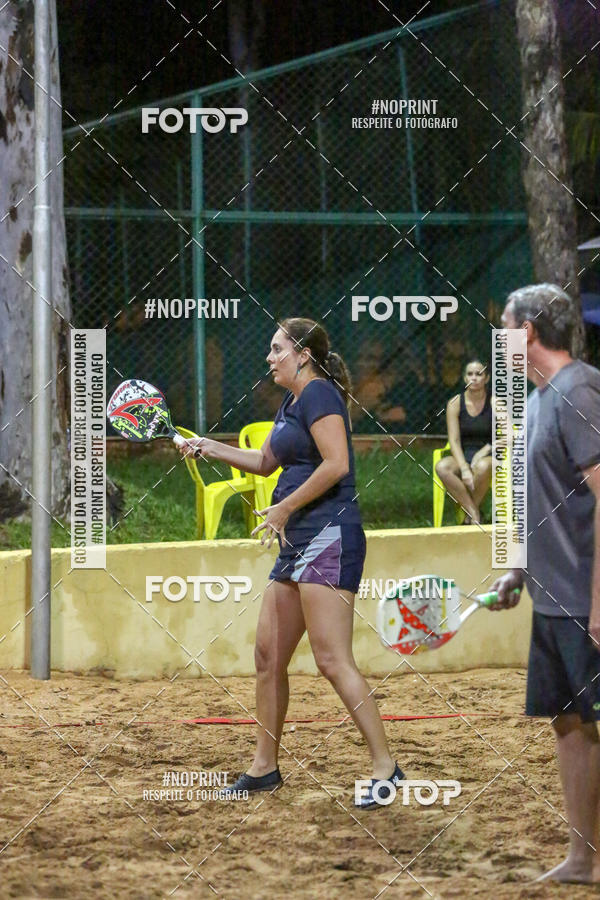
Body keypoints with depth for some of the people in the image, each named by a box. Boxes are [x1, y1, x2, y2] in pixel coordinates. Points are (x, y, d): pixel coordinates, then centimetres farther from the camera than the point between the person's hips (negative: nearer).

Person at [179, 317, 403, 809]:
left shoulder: (319, 394, -9)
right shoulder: (290, 404, 21)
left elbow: (336, 464, -20)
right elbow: (265, 461, 37)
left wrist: (284, 508, -14)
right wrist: (211, 447, 28)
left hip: (329, 537, -10)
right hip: (298, 543, 10)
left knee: (332, 659, -15)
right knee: (269, 654, 11)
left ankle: (386, 767, -13)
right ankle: (264, 767, 19)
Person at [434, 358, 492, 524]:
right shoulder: (455, 403, 2)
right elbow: (454, 440, -4)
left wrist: (483, 452, -19)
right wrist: (464, 468, -18)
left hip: (486, 456, -2)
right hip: (462, 456, 2)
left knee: (482, 467, -40)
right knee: (441, 467, -32)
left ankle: (470, 516, -18)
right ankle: (475, 514, -30)